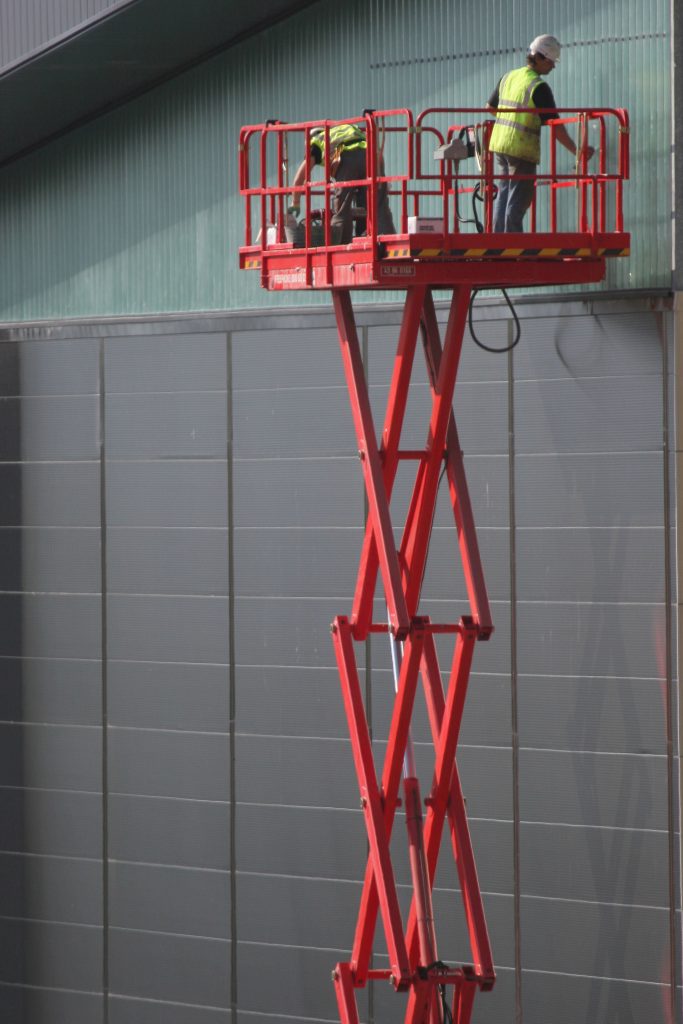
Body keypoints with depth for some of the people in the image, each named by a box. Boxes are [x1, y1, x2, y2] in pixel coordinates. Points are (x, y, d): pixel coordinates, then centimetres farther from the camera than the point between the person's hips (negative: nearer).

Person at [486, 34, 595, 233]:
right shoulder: (539, 87, -13)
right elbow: (554, 124, -17)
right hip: (522, 149, -7)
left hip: (500, 143, 7)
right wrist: (576, 150, -16)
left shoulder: (508, 77, 9)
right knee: (518, 200, -4)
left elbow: (490, 107, 21)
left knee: (504, 194, 14)